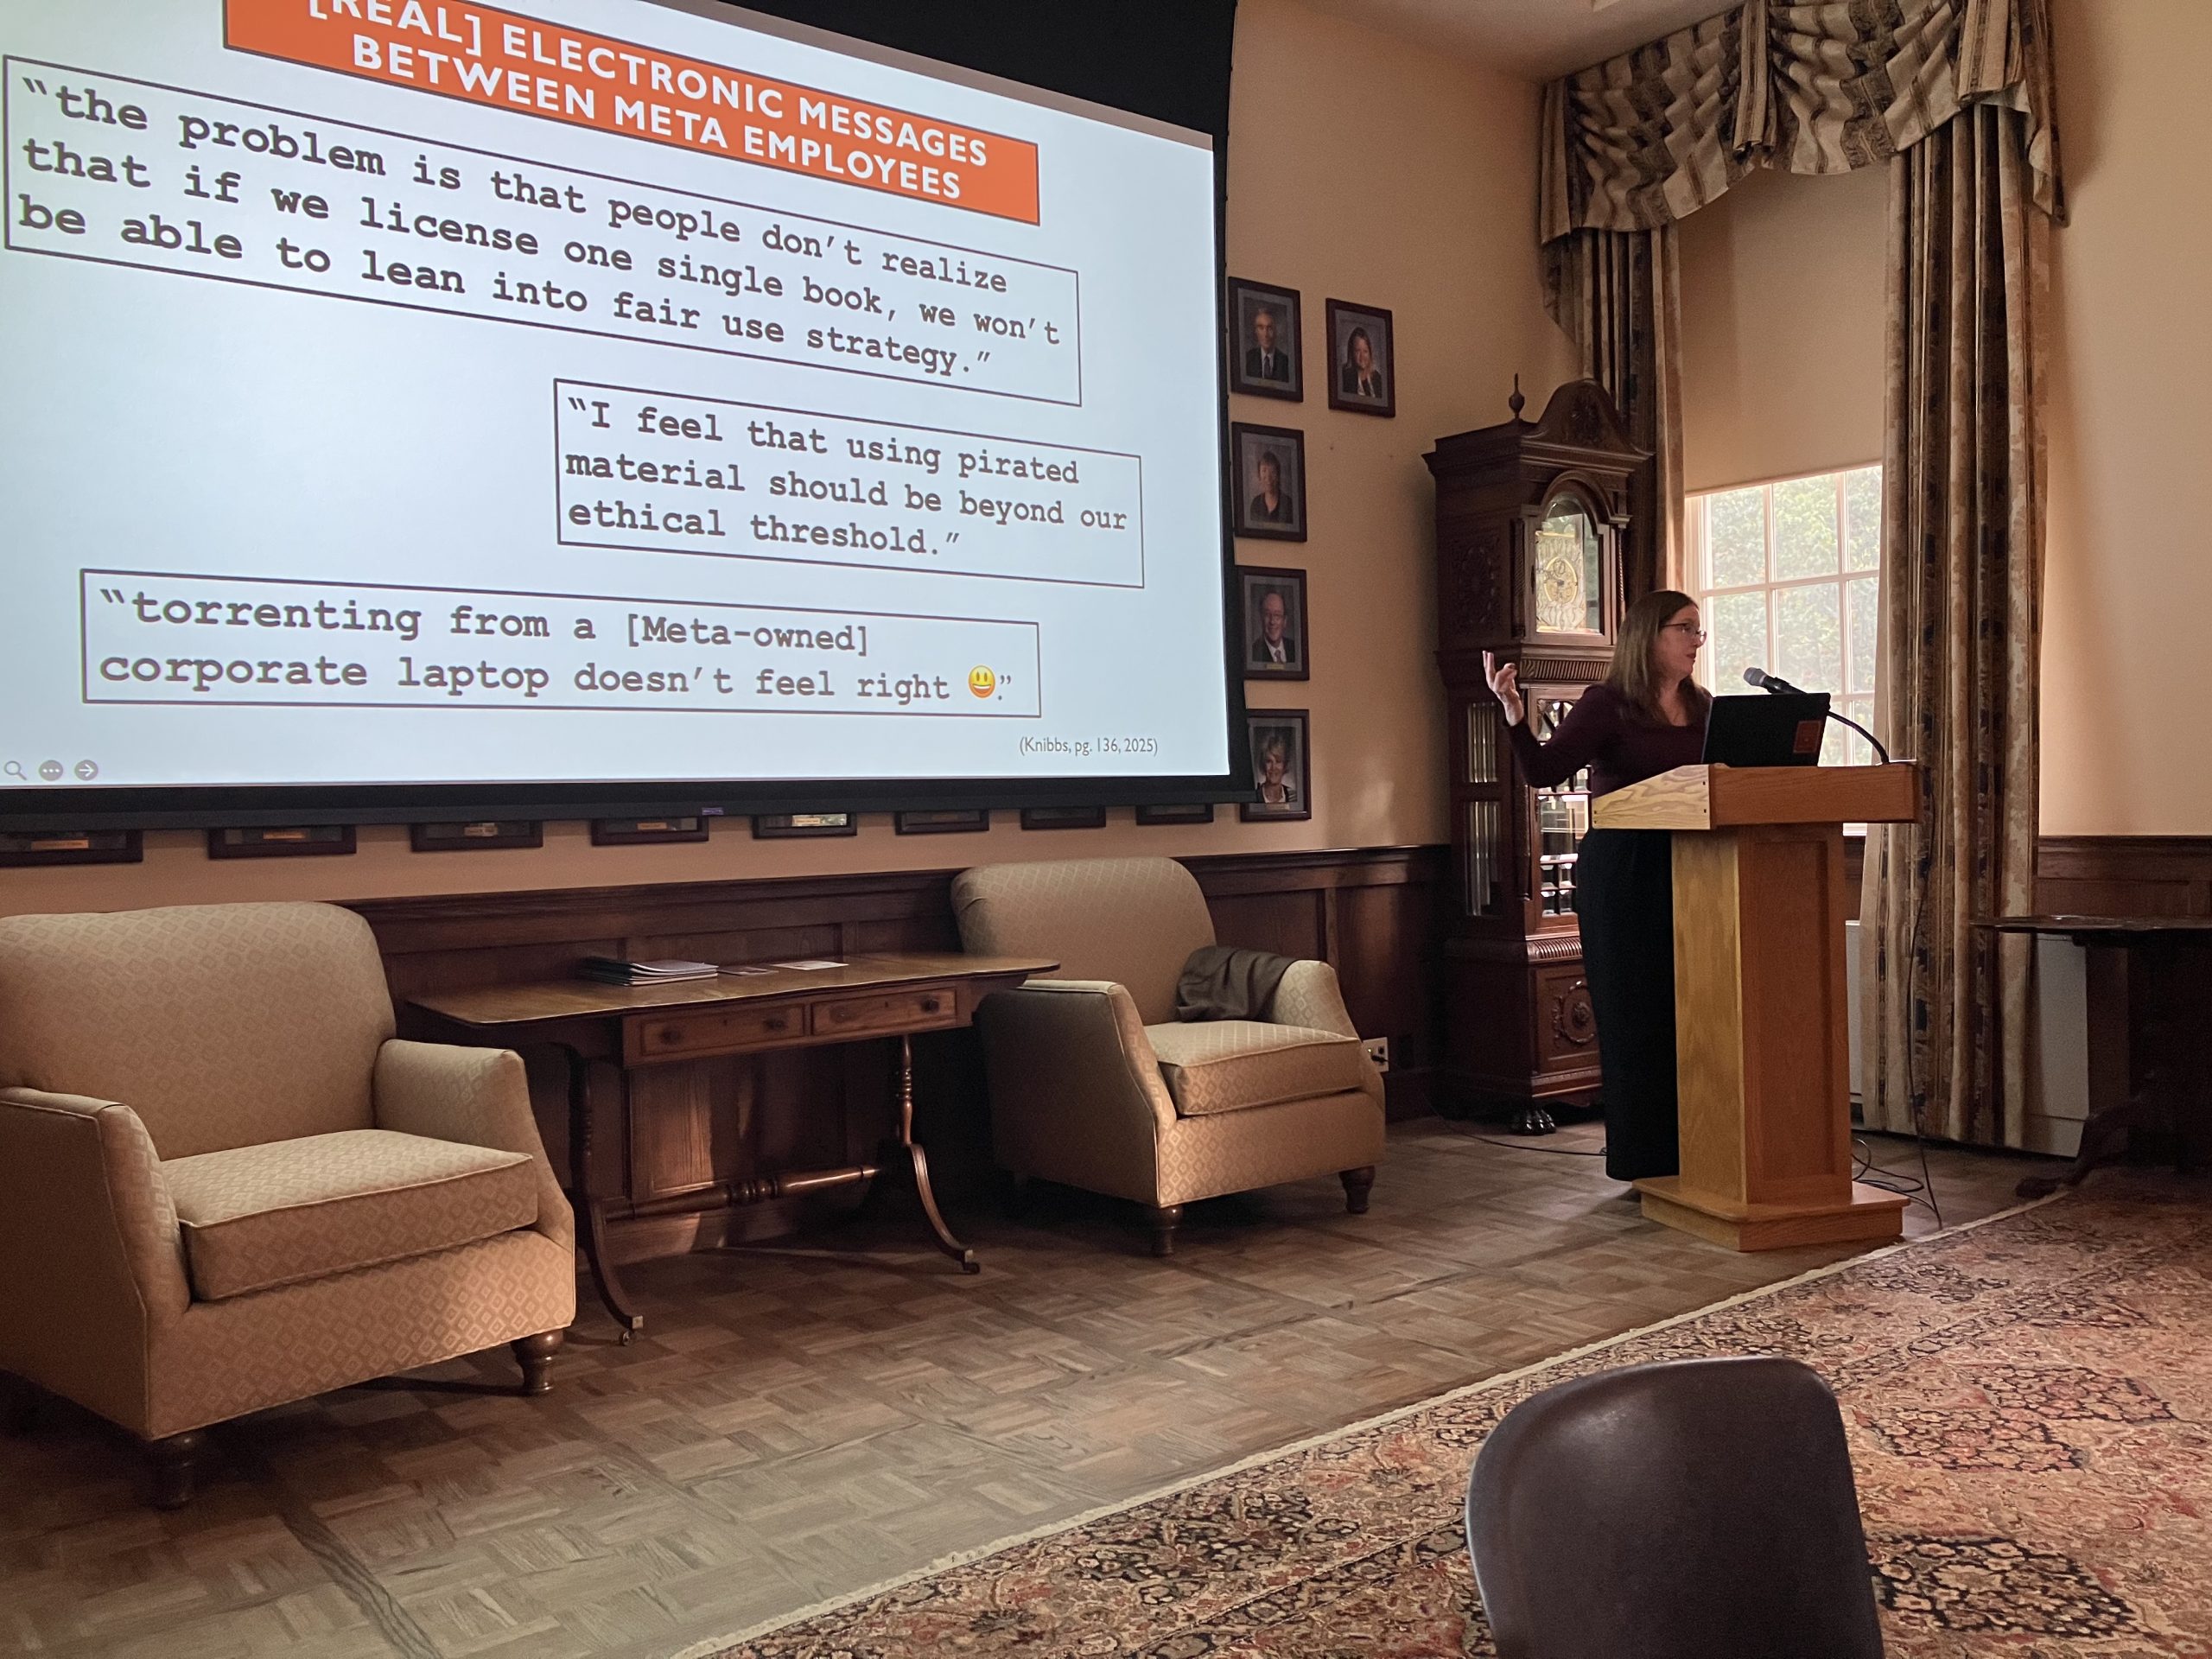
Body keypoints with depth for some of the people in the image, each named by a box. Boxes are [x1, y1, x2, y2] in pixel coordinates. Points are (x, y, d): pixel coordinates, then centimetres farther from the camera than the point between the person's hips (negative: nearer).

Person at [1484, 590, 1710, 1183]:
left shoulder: (1705, 709, 14)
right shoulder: (1607, 704, -5)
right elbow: (1543, 771, -16)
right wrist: (1516, 717, -31)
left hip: (1688, 872, 5)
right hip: (1622, 872, -5)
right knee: (1634, 1016, 0)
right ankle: (1644, 1163, 8)